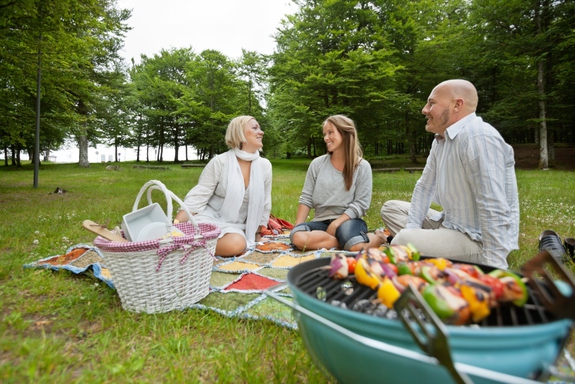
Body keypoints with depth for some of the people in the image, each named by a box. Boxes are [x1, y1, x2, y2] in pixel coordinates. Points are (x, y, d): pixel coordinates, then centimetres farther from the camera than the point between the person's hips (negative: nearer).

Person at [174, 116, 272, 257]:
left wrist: (257, 234, 14)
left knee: (236, 244, -33)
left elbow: (264, 204, 10)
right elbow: (197, 197, -10)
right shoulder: (220, 162, -10)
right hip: (209, 218, -3)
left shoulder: (265, 165, -1)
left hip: (235, 226, 3)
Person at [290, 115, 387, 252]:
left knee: (356, 247, -36)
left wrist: (336, 224, -18)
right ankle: (345, 240, -17)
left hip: (349, 220, -2)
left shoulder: (362, 166, -1)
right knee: (297, 237, -30)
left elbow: (361, 203, -6)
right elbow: (306, 199, 4)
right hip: (321, 221, 3)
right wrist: (297, 228, -9)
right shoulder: (317, 164, 5)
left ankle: (377, 237, -2)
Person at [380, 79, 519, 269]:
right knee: (391, 208, 12)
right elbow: (425, 187, 9)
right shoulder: (441, 139, 6)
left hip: (478, 239, -9)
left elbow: (494, 211, -27)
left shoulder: (478, 138, -23)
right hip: (451, 224, 9)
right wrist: (412, 229, 0)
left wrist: (493, 269, -25)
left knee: (403, 241, -29)